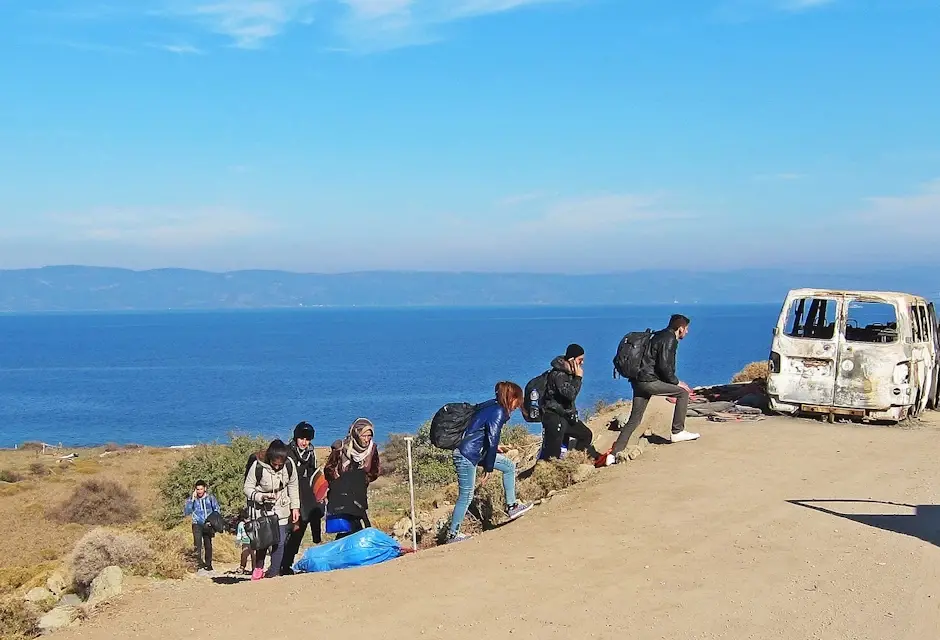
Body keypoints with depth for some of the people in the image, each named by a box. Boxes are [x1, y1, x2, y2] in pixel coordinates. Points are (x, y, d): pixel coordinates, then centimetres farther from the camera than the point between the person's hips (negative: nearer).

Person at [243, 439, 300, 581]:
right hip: (261, 509, -2)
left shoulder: (289, 464, -12)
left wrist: (295, 507, 4)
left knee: (279, 541, -3)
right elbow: (248, 488, -11)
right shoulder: (258, 466, -21)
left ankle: (273, 572, 7)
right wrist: (261, 496, -28)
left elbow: (293, 486, 4)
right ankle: (258, 567, 19)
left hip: (281, 508, 2)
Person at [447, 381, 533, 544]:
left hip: (477, 451, 10)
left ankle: (511, 506, 17)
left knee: (509, 466, 13)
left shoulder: (493, 406, 9)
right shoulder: (498, 413, -19)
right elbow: (492, 441, -19)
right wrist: (489, 469, -13)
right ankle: (452, 534, 5)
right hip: (466, 455, -10)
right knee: (466, 496, -4)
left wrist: (494, 447, 25)